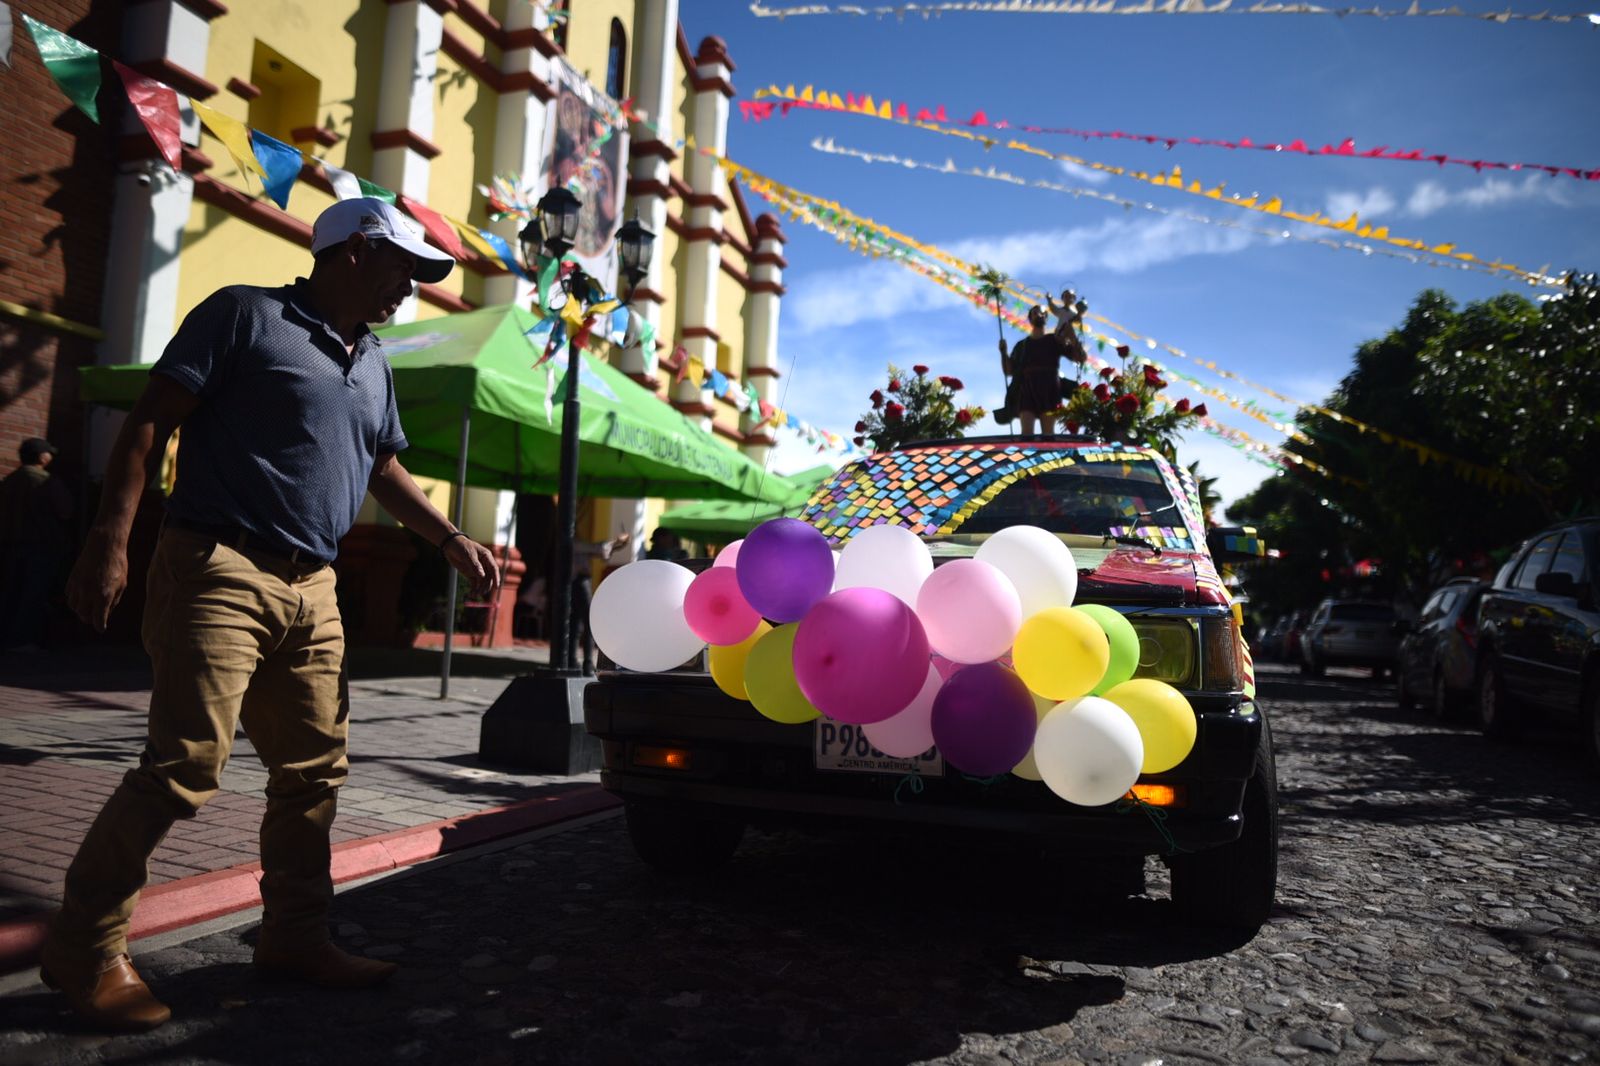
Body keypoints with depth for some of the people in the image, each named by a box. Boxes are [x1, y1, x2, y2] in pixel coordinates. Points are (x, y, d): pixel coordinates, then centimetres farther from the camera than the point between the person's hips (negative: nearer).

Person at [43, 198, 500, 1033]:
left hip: (311, 592, 8)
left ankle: (293, 938, 21)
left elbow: (384, 471, 28)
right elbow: (150, 422, -6)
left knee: (315, 769, 8)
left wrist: (450, 540, 17)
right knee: (183, 768, -9)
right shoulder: (246, 315, -2)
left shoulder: (371, 364, 19)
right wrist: (110, 541, -14)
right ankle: (85, 948, 9)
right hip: (219, 573, -7)